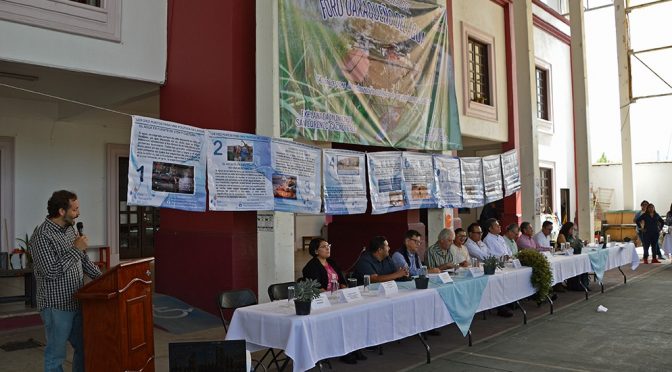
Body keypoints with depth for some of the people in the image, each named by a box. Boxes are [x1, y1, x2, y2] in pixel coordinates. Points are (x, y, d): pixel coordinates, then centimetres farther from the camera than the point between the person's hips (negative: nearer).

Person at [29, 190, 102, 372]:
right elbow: (51, 271, -24)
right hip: (57, 306, -8)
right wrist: (75, 249, -20)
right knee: (56, 355, 5)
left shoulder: (70, 229, 7)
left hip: (77, 302, 8)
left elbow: (84, 260, 15)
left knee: (84, 348, 15)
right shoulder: (42, 236, -18)